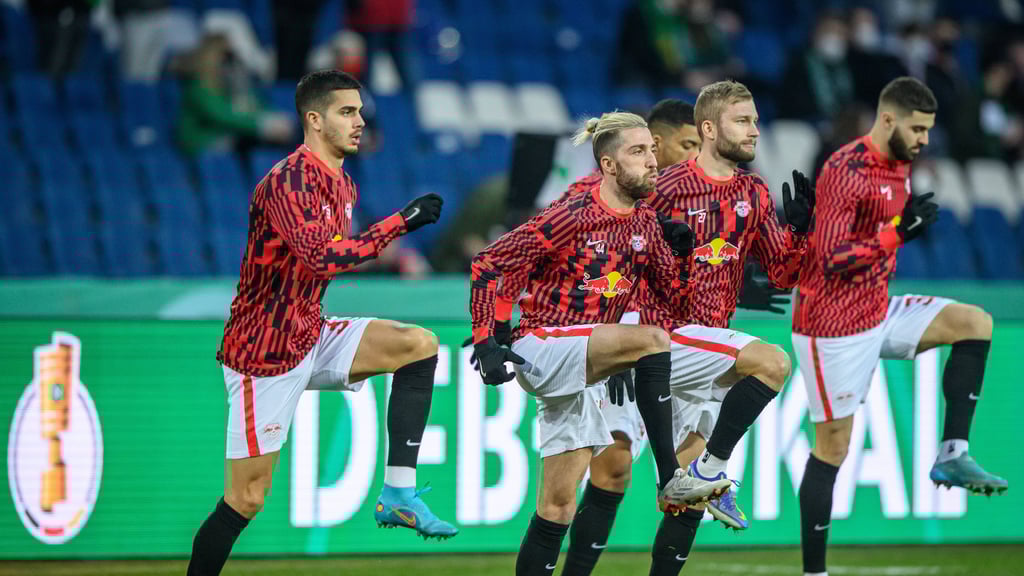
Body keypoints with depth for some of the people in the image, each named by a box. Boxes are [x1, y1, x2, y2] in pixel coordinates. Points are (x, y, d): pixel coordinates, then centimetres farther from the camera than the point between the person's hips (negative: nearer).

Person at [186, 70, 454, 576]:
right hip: (265, 350, -8)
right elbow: (322, 260, -32)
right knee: (247, 497, -7)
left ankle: (399, 492, -12)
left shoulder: (341, 184, 10)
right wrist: (401, 221, -30)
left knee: (420, 345, -9)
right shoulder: (289, 180, -19)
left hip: (312, 337, 8)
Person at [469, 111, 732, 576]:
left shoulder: (646, 223, 6)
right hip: (540, 346, -7)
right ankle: (670, 481, -31)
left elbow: (675, 296, 14)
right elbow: (490, 264, -10)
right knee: (651, 340, -30)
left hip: (584, 370, 7)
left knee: (558, 505, 7)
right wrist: (487, 340, -16)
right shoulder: (572, 217, -14)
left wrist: (681, 253, -4)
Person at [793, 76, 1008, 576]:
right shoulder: (845, 172, -21)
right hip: (835, 325, -9)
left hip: (879, 310, 9)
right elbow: (833, 259, -26)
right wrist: (900, 230, -25)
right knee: (833, 447, -4)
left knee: (976, 324, -3)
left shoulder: (900, 164, 8)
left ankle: (952, 454, -4)